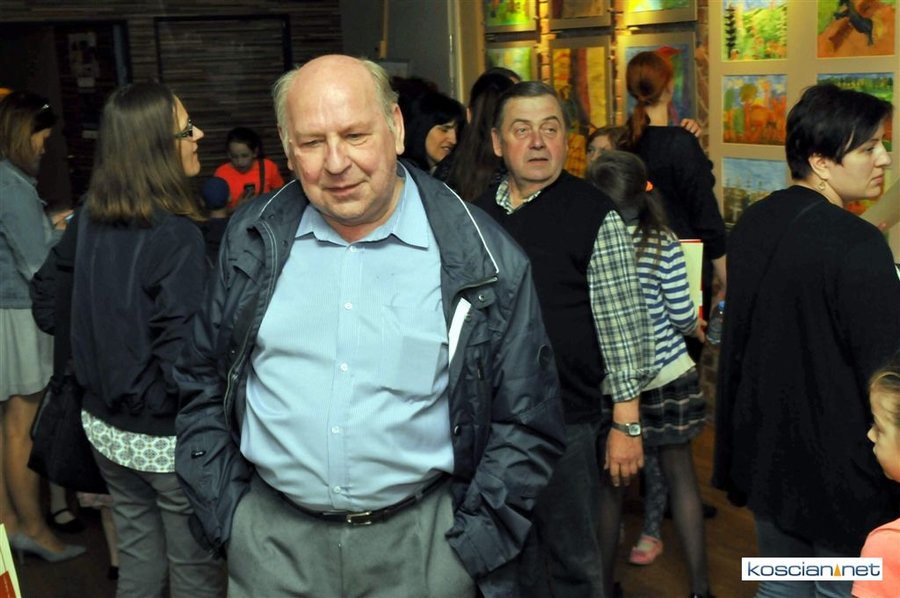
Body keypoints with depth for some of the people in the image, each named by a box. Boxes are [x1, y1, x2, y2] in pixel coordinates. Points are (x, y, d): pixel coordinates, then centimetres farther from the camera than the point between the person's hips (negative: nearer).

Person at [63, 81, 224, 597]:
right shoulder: (176, 238, -24)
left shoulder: (90, 221, -1)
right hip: (170, 440, -7)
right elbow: (187, 361, -26)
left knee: (138, 554, 23)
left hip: (106, 427, 7)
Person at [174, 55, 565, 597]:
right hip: (270, 539, 2)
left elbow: (526, 424, -3)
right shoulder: (253, 242, -1)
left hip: (422, 545, -1)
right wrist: (226, 515, 3)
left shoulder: (483, 258, -9)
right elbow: (203, 384, 8)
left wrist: (471, 550, -7)